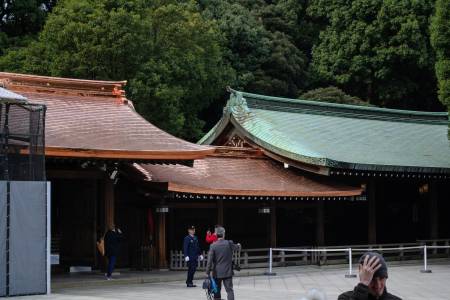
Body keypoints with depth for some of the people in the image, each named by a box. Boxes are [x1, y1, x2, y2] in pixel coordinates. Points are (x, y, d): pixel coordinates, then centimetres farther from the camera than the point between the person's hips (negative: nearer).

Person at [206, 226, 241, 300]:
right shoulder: (229, 243, -5)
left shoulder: (213, 246, -10)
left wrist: (207, 273, -6)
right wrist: (239, 245, 42)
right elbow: (236, 247, 18)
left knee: (217, 290, 11)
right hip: (228, 272, 0)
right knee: (229, 290, 1)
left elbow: (210, 261, -12)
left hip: (217, 273, 0)